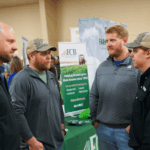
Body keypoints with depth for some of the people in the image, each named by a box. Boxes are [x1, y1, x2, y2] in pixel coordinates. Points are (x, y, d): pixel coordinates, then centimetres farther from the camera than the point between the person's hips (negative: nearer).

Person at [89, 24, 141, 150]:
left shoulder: (137, 66, -9)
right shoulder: (102, 67, 8)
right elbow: (93, 96, 13)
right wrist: (94, 119, 9)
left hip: (126, 130, -5)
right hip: (103, 129, 5)